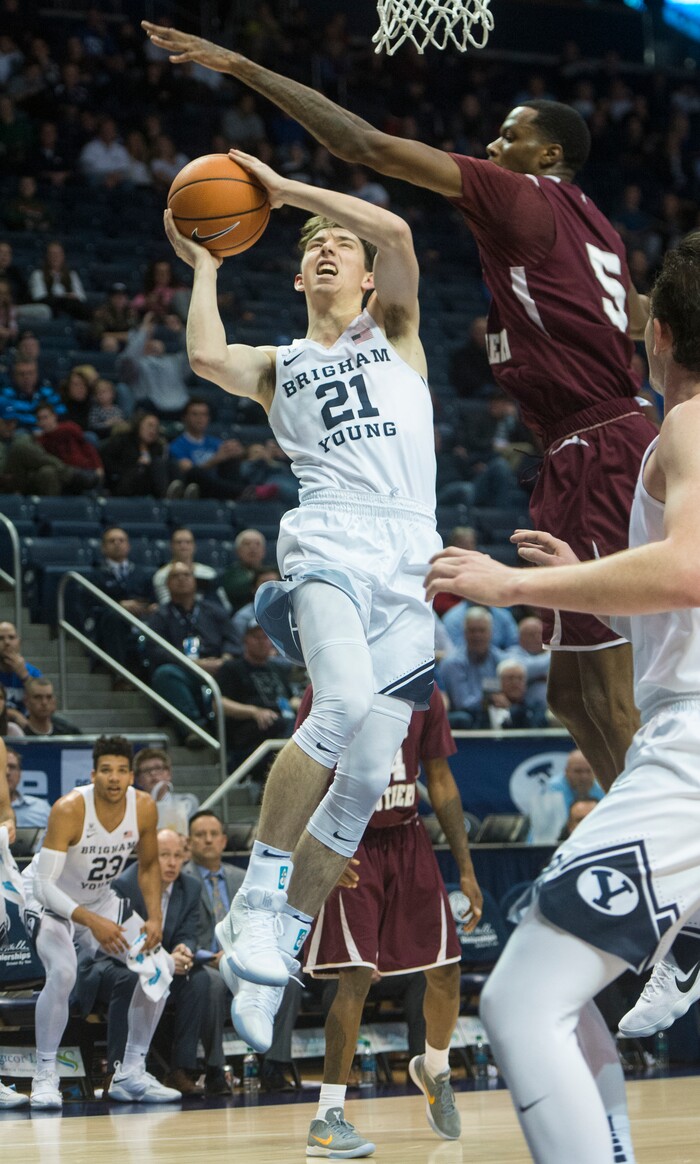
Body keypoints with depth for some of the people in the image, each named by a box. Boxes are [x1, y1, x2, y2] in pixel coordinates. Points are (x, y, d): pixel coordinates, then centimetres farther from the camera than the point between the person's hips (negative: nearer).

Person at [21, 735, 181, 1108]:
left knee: (158, 967, -4)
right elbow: (44, 884, -34)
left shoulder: (144, 808, -15)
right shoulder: (69, 810, -31)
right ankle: (45, 1077, -17)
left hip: (99, 898, 6)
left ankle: (131, 1074, 7)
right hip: (49, 900, -6)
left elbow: (149, 865, 3)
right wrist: (92, 922, -45)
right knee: (62, 972, -31)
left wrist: (155, 917, -12)